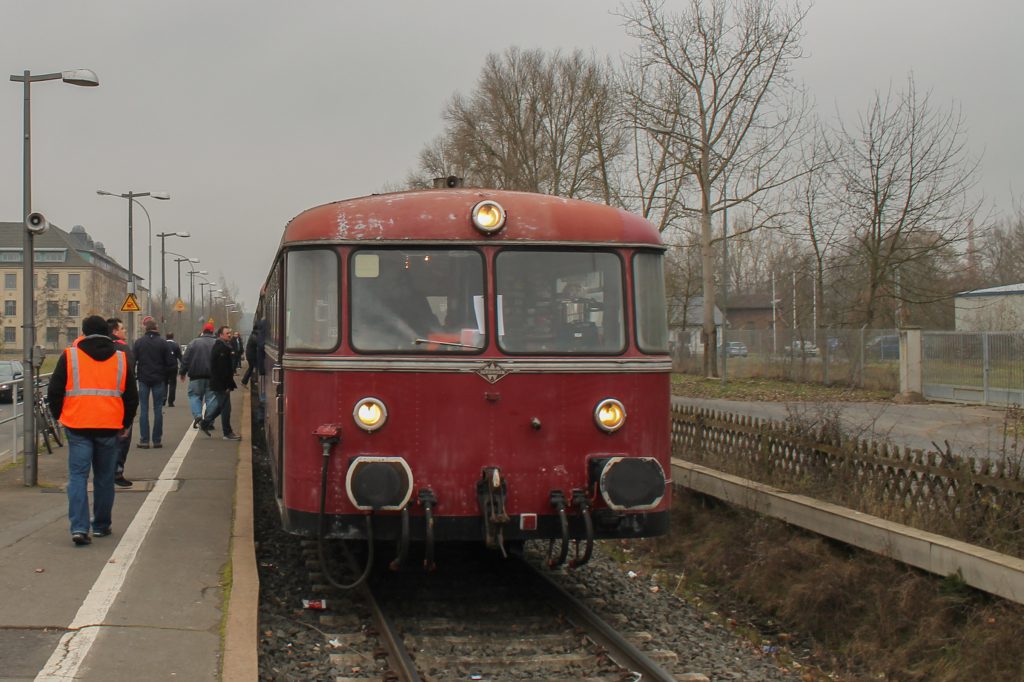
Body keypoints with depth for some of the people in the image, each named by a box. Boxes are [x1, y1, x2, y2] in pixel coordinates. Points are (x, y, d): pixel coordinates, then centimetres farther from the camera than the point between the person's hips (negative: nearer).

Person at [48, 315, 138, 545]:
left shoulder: (69, 356, 0)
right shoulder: (121, 359, 6)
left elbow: (54, 391, 3)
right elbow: (132, 397, 11)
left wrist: (59, 415, 19)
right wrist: (125, 423, 23)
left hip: (78, 425, -2)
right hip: (109, 427, 2)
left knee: (78, 476, 0)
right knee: (104, 478, 13)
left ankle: (79, 528, -12)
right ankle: (101, 526, 21)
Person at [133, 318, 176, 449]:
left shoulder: (139, 342, -3)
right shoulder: (163, 343, -4)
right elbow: (170, 362, -3)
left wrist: (132, 375, 8)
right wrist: (166, 377, 10)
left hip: (143, 379, 0)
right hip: (159, 379, 0)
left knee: (144, 409, 4)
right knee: (158, 409, 5)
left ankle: (144, 440, 0)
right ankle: (157, 440, 5)